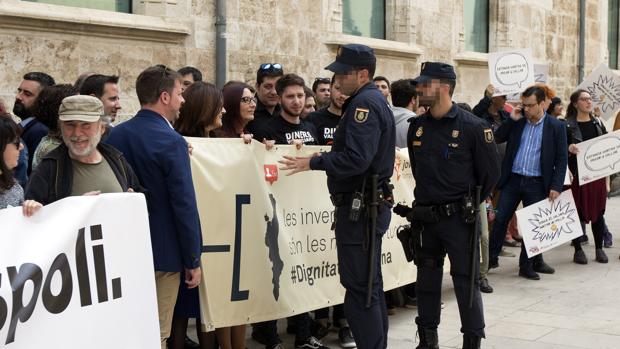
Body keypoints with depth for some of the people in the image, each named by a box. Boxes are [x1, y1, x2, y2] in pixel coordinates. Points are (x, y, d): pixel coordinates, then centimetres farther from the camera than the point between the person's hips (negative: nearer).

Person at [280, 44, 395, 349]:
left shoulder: (364, 103, -15)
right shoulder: (375, 101, 17)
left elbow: (356, 159, -25)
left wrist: (313, 162, -17)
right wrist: (322, 158, 11)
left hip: (359, 208, -11)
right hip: (369, 205, 11)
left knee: (358, 287, -8)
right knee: (371, 284, 16)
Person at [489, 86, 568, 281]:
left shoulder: (556, 127, -3)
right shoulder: (518, 122, 6)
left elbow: (561, 159, -3)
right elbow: (497, 139, 6)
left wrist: (556, 186, -10)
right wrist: (512, 120, -5)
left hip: (537, 184, -2)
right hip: (512, 180, 2)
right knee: (500, 219, 1)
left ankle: (528, 265, 16)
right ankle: (491, 258, 13)